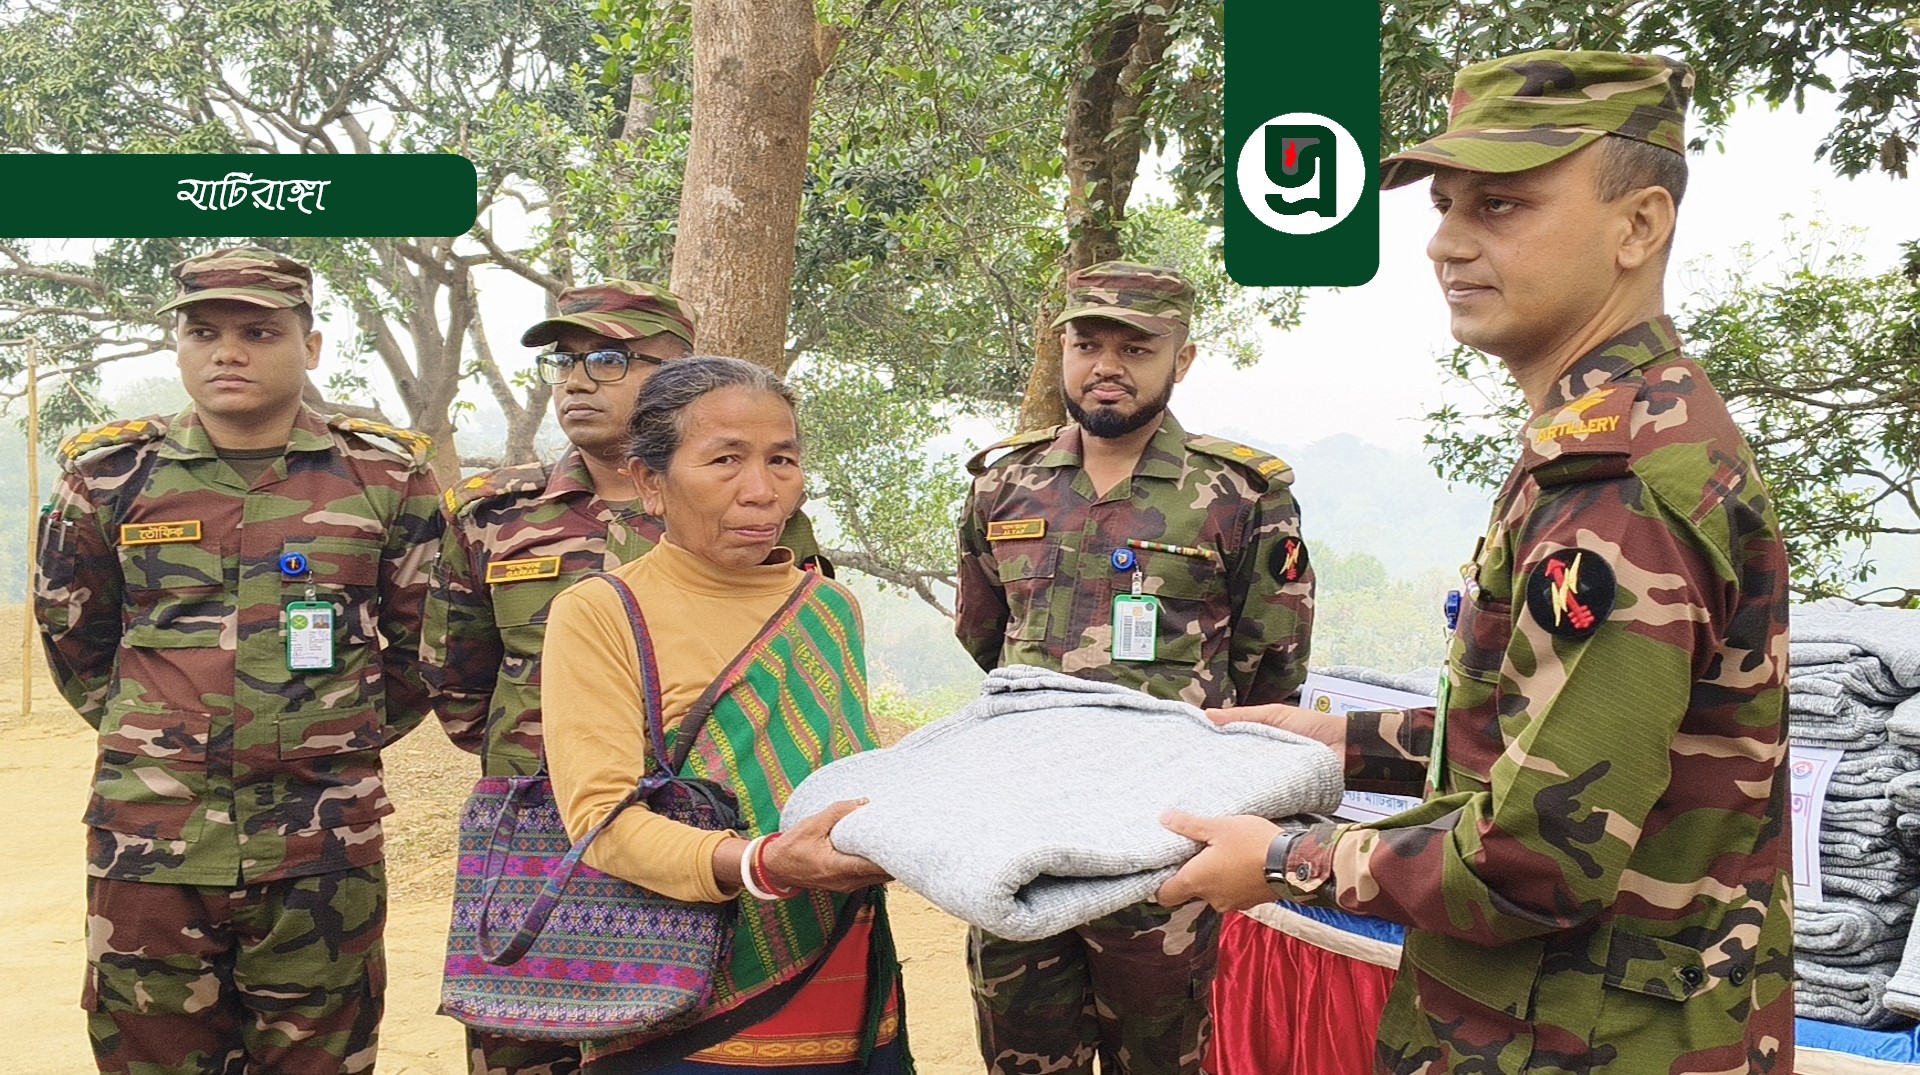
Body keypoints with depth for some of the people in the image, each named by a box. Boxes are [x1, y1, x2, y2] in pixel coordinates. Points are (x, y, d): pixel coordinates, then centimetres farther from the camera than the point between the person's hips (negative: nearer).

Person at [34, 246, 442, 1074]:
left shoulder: (383, 476, 1)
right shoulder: (111, 475, 4)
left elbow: (426, 641, 9)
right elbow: (73, 638, 16)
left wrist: (342, 735, 8)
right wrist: (156, 736, 13)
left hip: (323, 848, -1)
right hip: (148, 844, 1)